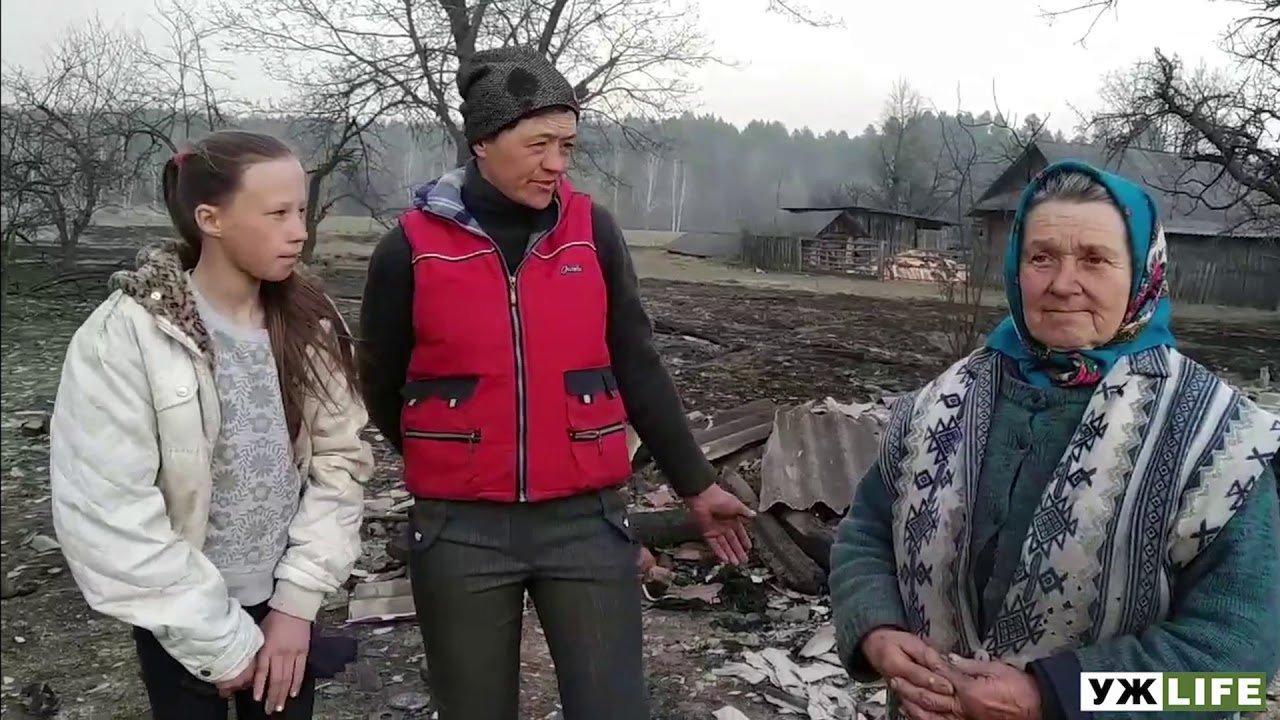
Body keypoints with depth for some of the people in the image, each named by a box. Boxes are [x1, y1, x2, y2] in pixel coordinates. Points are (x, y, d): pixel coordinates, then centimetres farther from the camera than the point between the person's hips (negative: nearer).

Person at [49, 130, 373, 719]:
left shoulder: (310, 323, -5)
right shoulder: (125, 336, -17)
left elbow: (341, 458, -3)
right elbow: (107, 514, -18)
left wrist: (297, 599, -9)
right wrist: (219, 640, -14)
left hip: (282, 602, 3)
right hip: (180, 624, -3)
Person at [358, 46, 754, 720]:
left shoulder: (592, 229, 1)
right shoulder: (410, 247, -5)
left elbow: (637, 367, 6)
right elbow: (381, 387, 7)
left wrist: (695, 485, 9)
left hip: (585, 520, 1)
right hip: (460, 532, -1)